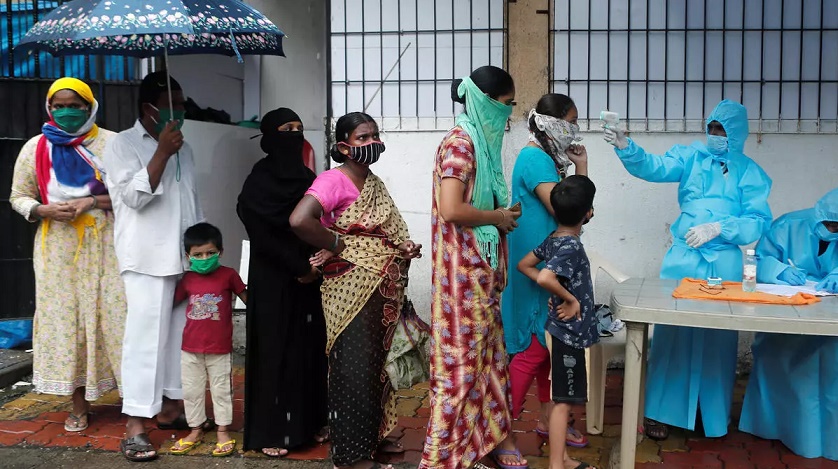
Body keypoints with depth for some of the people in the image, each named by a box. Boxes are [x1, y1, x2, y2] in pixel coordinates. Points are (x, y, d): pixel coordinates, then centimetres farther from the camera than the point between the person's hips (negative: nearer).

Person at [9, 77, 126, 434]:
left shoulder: (112, 143, 1)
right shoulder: (35, 148, 7)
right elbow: (18, 197, 11)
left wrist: (92, 202, -15)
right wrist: (45, 210, -9)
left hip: (105, 245, -2)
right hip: (58, 248, 2)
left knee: (116, 316, -5)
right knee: (65, 319, 3)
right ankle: (79, 405, 14)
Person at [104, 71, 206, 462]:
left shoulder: (183, 149, 17)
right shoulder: (123, 144, -2)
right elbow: (135, 195, -15)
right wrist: (162, 152, -17)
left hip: (186, 258, 7)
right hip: (148, 260, -6)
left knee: (181, 334, 9)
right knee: (146, 336, -8)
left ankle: (170, 407, 21)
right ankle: (135, 426, -5)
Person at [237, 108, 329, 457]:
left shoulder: (306, 177, 9)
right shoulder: (259, 180, -9)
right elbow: (261, 232, -14)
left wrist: (317, 265, -7)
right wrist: (298, 268, -13)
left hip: (308, 278, 6)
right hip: (273, 280, -6)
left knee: (310, 347, 8)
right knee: (276, 350, -1)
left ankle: (309, 422, 20)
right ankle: (271, 431, 8)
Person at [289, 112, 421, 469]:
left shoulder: (375, 184, 13)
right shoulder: (334, 180, -14)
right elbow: (299, 220, -31)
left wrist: (405, 248, 1)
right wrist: (337, 247, -18)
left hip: (382, 290, 9)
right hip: (351, 290, -9)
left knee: (377, 364, 17)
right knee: (354, 368, -2)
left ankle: (373, 436, 32)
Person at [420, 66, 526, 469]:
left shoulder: (481, 141, 13)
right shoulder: (460, 143, -16)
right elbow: (451, 210, -25)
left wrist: (502, 214, 2)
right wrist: (498, 217, -12)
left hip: (482, 268, 9)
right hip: (463, 269, -9)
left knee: (486, 349, 15)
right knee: (462, 355, -2)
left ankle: (492, 434, 27)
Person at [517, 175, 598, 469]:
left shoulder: (553, 239, 5)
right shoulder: (571, 246, -21)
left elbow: (524, 265, 12)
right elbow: (545, 278, -36)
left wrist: (558, 291, 5)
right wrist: (570, 299, -20)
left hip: (562, 331, 9)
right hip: (569, 333, -9)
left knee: (560, 398, 16)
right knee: (563, 400, -3)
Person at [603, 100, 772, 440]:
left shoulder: (750, 173, 5)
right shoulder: (692, 156, 5)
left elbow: (758, 221, -2)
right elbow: (655, 167, -11)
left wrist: (717, 228, -15)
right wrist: (626, 148, -28)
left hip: (723, 263, 0)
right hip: (682, 257, 0)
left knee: (718, 336, 5)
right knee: (671, 330, 0)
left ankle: (714, 413, 21)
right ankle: (661, 411, 9)